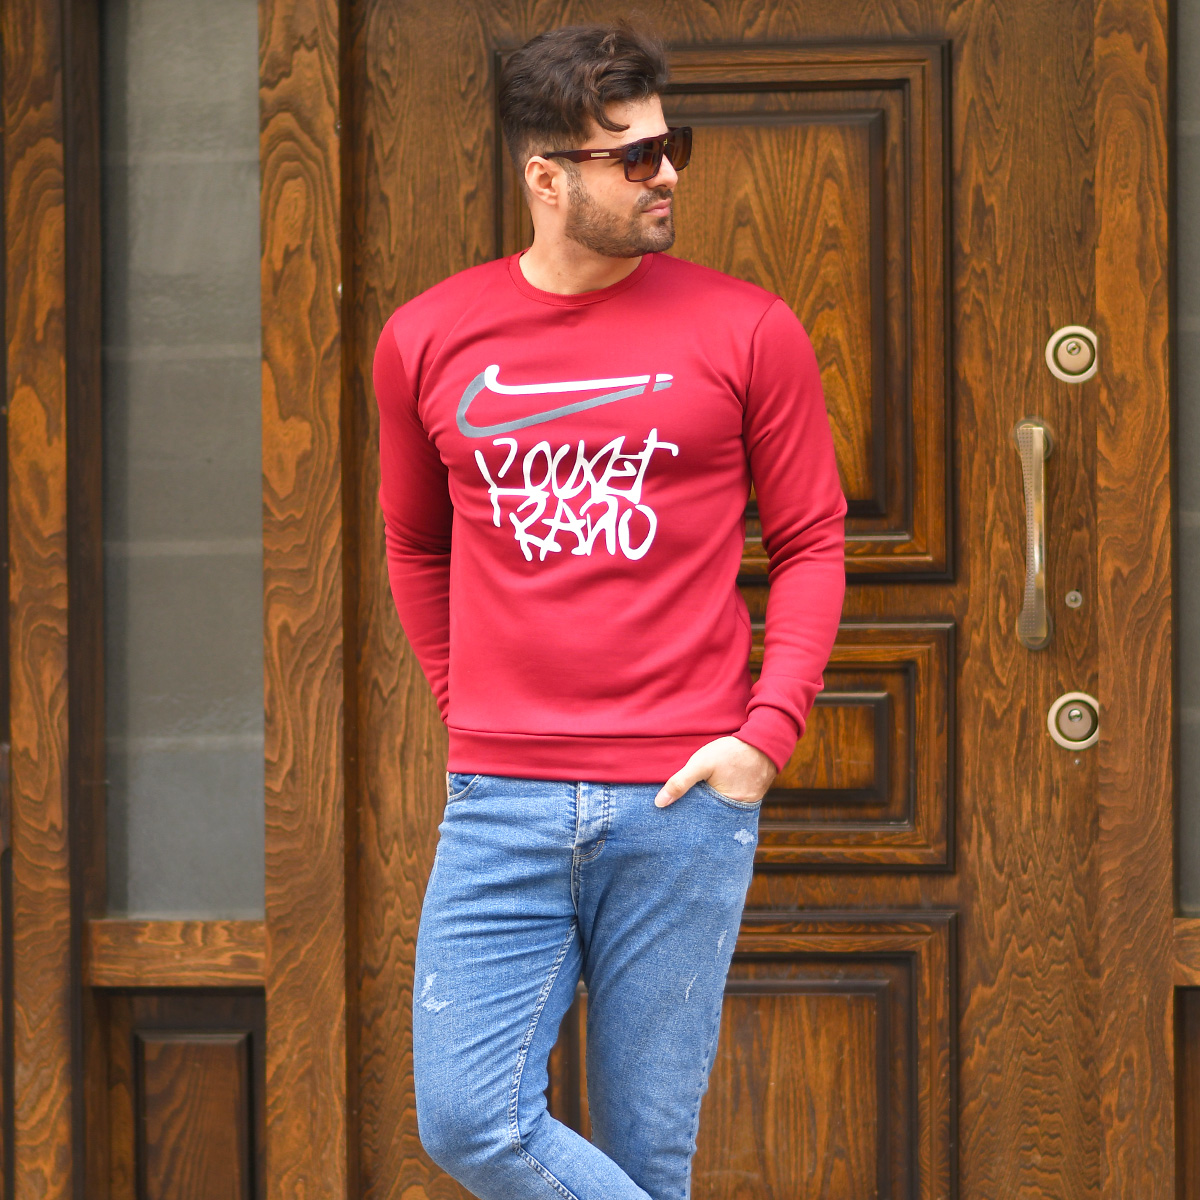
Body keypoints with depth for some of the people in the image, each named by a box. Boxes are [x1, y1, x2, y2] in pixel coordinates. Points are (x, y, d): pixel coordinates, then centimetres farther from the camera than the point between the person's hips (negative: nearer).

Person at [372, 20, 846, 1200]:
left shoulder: (746, 330, 1)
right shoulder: (428, 339, 7)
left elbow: (812, 541, 6)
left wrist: (768, 730, -6)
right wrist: (472, 707, 12)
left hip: (685, 800, -2)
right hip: (502, 802, 2)